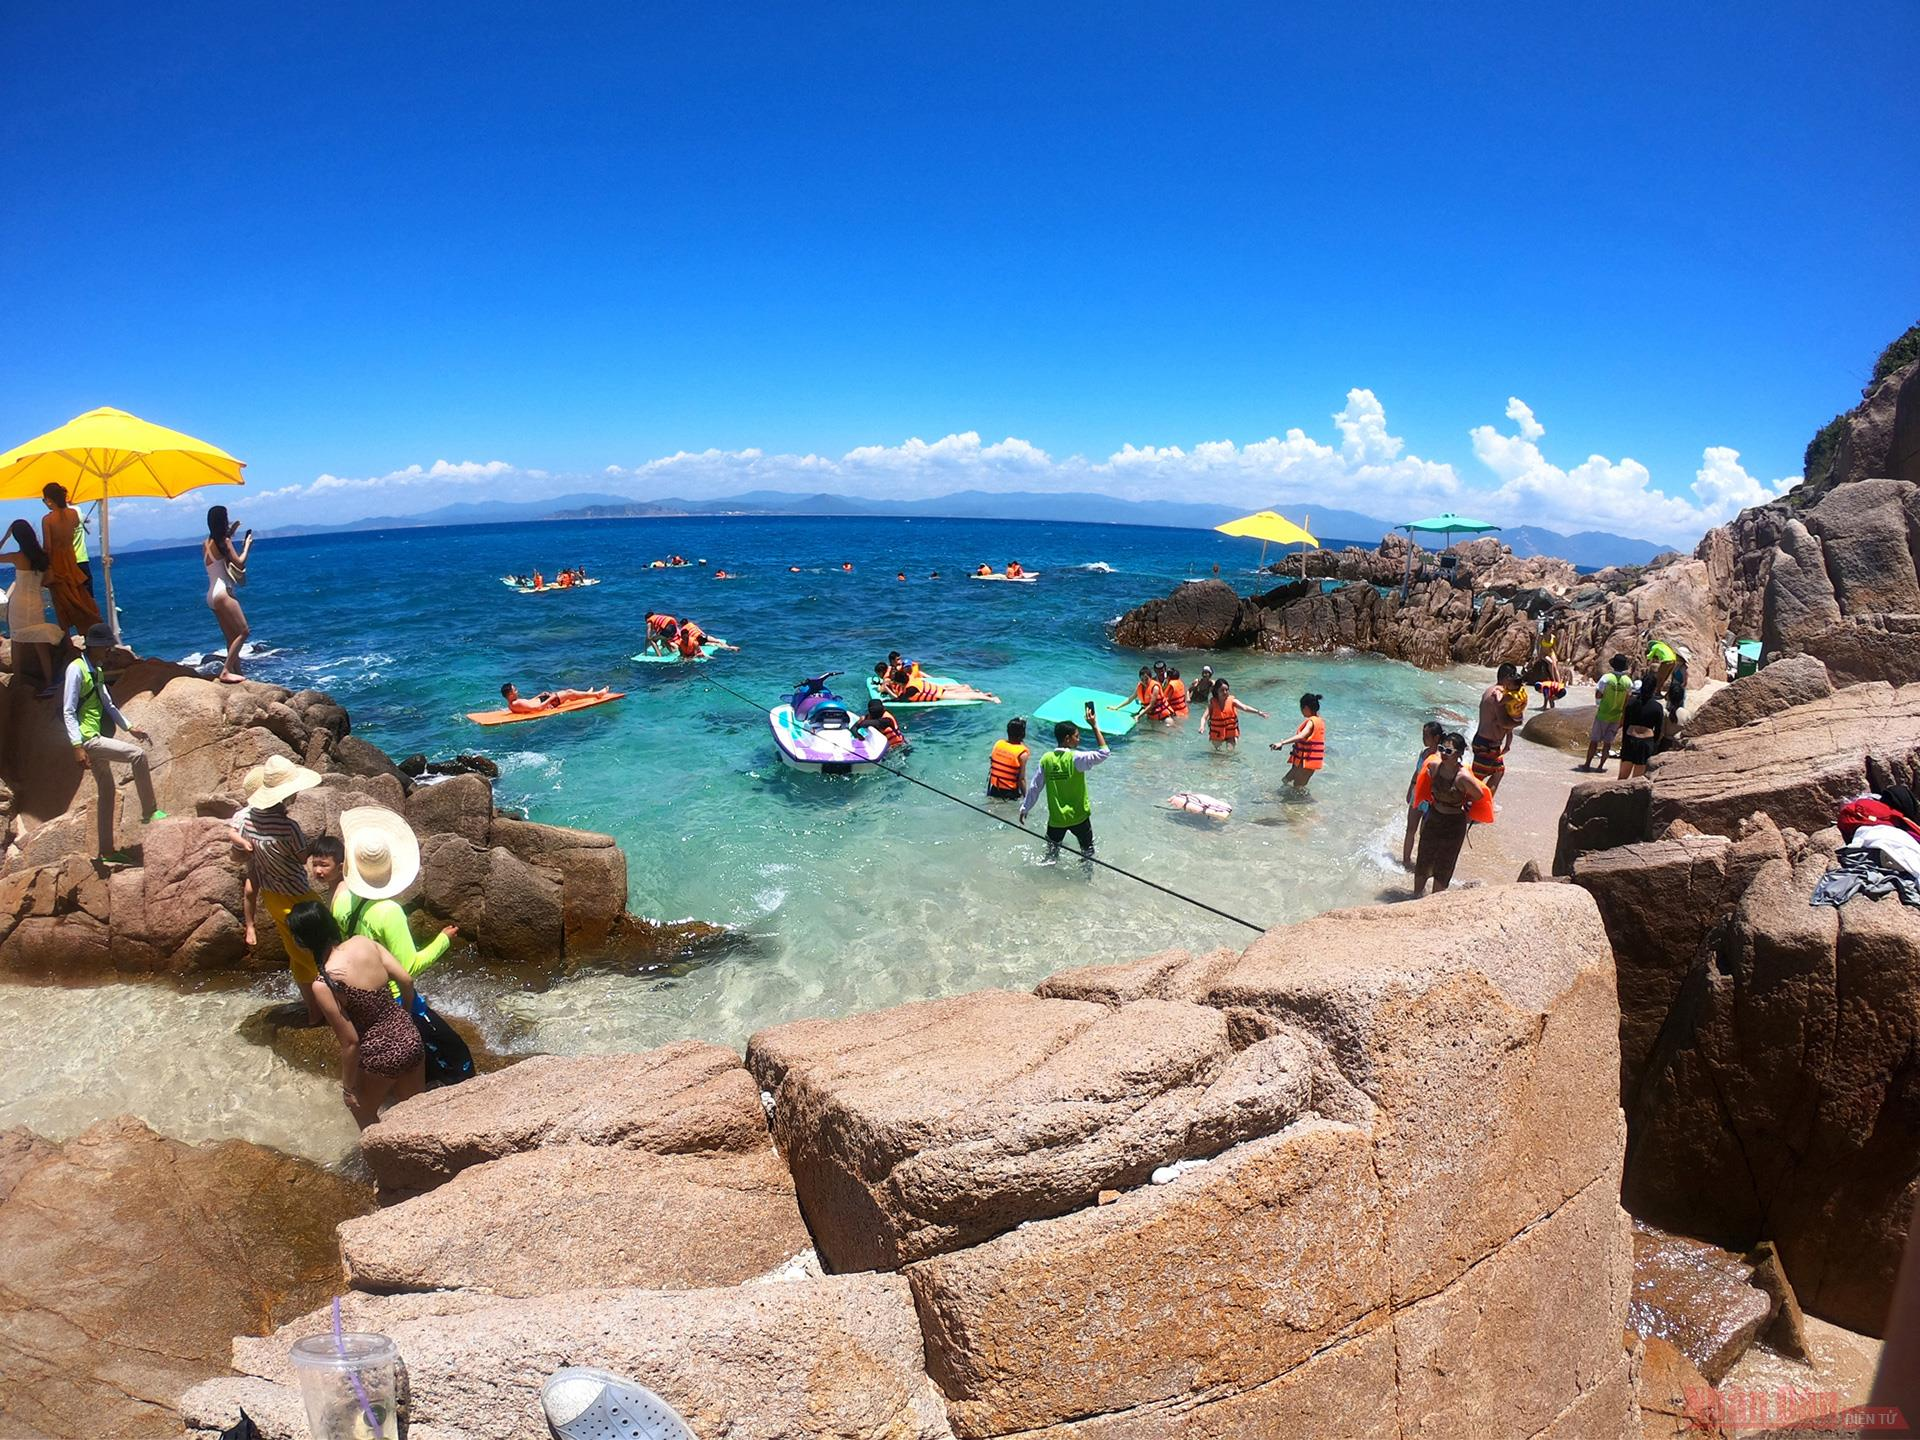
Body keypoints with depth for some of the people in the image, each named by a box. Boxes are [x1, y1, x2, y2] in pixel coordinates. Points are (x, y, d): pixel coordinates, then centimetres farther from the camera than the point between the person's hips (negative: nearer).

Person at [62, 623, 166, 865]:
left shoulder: (96, 671, 14)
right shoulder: (76, 670, -13)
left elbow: (108, 705, 24)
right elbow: (68, 712, -18)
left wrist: (130, 728, 21)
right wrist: (77, 747, -24)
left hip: (97, 739, 10)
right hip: (87, 740, -10)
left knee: (107, 793, 12)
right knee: (137, 754, -24)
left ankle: (105, 851, 18)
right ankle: (149, 812, -15)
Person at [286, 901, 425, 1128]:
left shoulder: (323, 984, -21)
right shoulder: (363, 942, -7)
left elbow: (350, 1042, -16)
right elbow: (407, 981, -3)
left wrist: (348, 1086, -2)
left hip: (381, 1056, -5)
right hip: (411, 1038, 5)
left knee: (362, 1110, 28)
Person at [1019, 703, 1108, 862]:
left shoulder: (1046, 759, -7)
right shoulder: (1076, 758, -20)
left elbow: (1034, 787, -2)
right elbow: (1104, 752, -17)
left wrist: (1025, 808, 10)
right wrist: (1094, 726, -14)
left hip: (1056, 818, 3)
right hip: (1079, 816, -3)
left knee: (1052, 850, 22)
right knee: (1087, 849, 19)